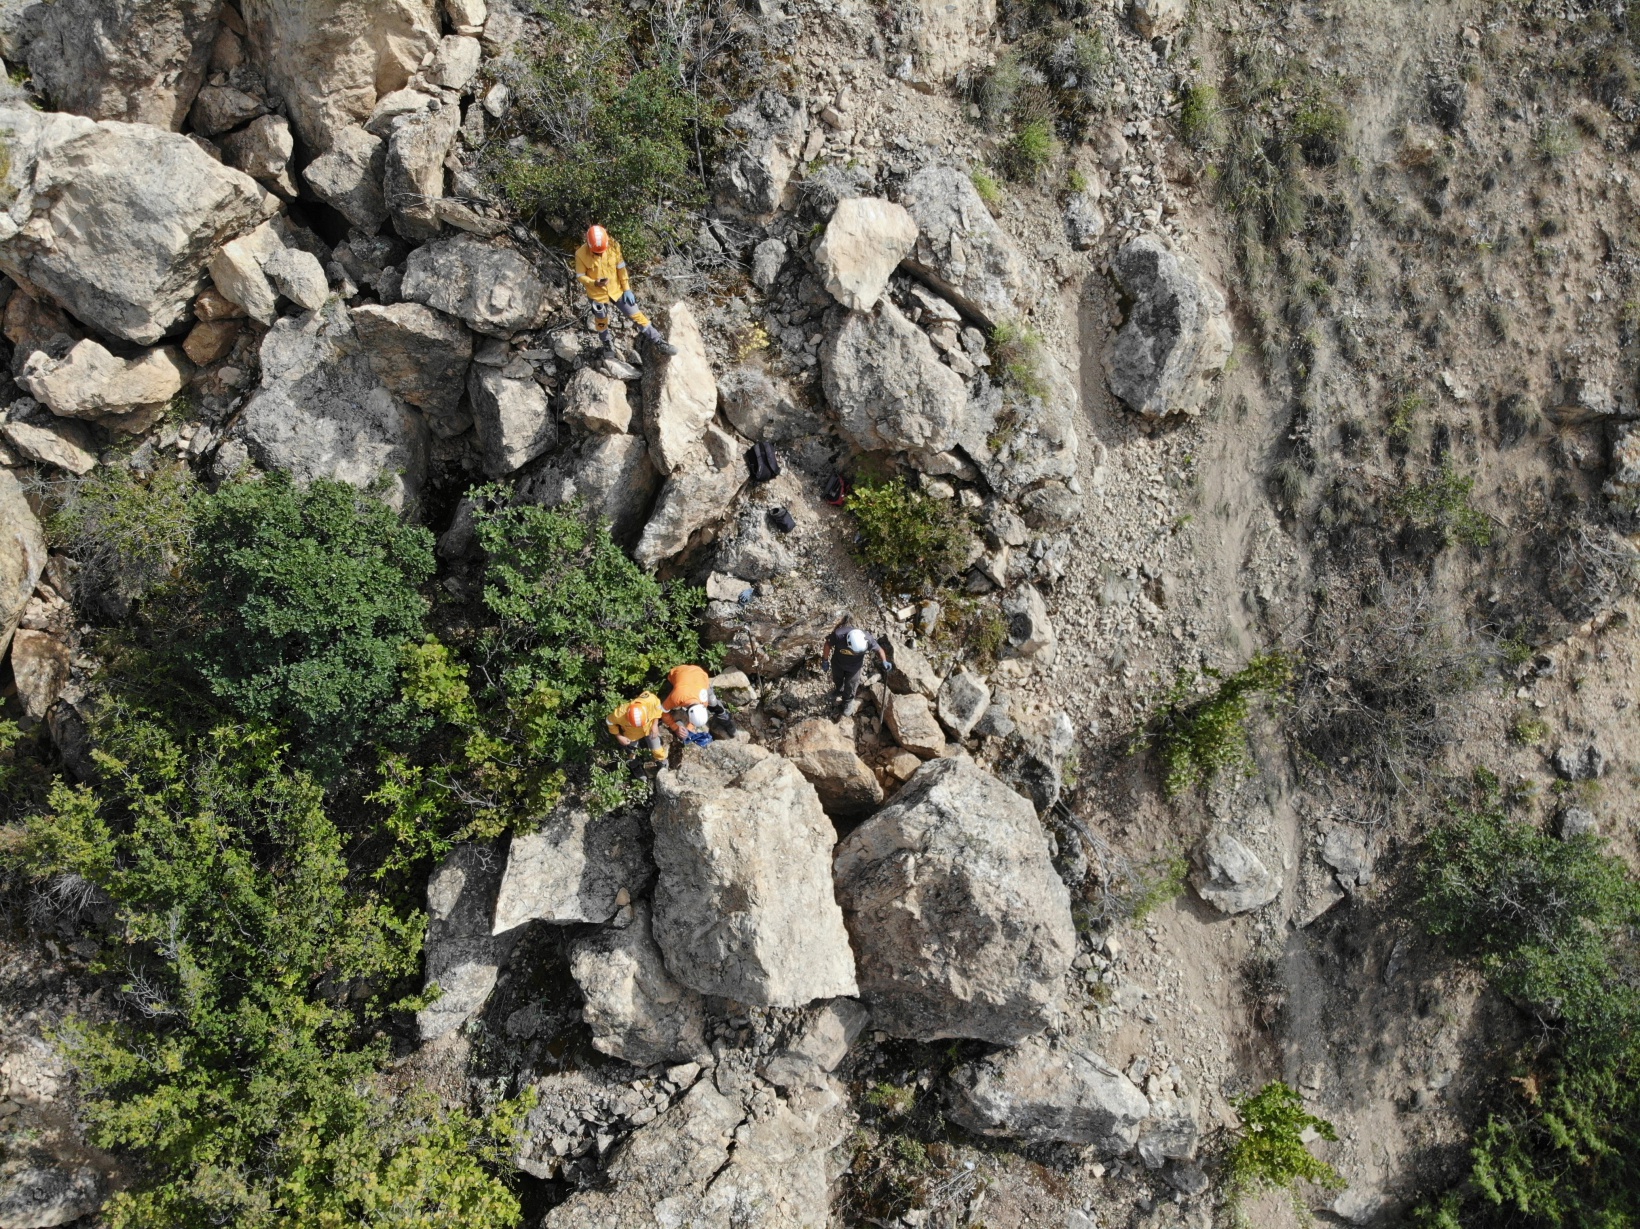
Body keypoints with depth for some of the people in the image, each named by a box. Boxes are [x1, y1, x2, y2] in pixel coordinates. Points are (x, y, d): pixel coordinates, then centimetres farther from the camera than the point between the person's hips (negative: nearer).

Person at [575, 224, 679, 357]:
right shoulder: (581, 254, -23)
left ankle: (657, 341, 14)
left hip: (617, 290, 1)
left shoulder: (613, 247, -18)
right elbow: (580, 276, -14)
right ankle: (608, 344, 50)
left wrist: (627, 289, -3)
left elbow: (621, 268, -6)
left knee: (636, 315, 4)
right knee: (601, 322, 21)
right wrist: (595, 283, -32)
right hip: (597, 294, -1)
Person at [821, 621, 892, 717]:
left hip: (855, 666, -1)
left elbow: (878, 649, -18)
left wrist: (884, 661, -34)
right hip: (838, 663, 1)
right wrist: (825, 659, -8)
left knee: (851, 685, 18)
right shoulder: (838, 635, -42)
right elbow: (828, 644, -21)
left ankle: (848, 701, 50)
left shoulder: (868, 640, -38)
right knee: (837, 679, 31)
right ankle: (838, 690, 66)